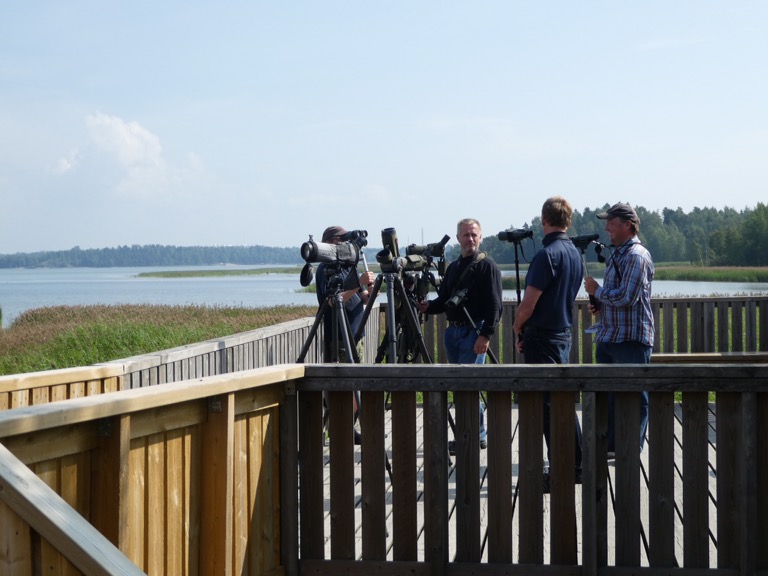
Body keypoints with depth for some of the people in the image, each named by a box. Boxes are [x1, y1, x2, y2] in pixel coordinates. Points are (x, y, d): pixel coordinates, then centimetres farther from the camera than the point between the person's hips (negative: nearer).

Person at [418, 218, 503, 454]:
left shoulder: (488, 267, -5)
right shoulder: (453, 267, 18)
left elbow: (494, 305, -12)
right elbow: (444, 300, 20)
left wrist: (486, 335, -19)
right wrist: (428, 306, -1)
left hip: (475, 332, -8)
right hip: (453, 330, 8)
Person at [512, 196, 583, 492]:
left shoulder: (547, 255, -18)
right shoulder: (575, 253, 10)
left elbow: (528, 304, -18)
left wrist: (518, 327, 2)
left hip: (543, 337, -9)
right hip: (564, 333, 9)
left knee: (548, 405, -4)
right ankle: (576, 467, 21)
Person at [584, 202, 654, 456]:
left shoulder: (637, 256, -14)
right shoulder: (617, 253, 16)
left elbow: (627, 297, -22)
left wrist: (597, 291, -9)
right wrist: (599, 304, 8)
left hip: (631, 339, -10)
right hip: (610, 337, 10)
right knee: (608, 393, 13)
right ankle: (611, 445, 22)